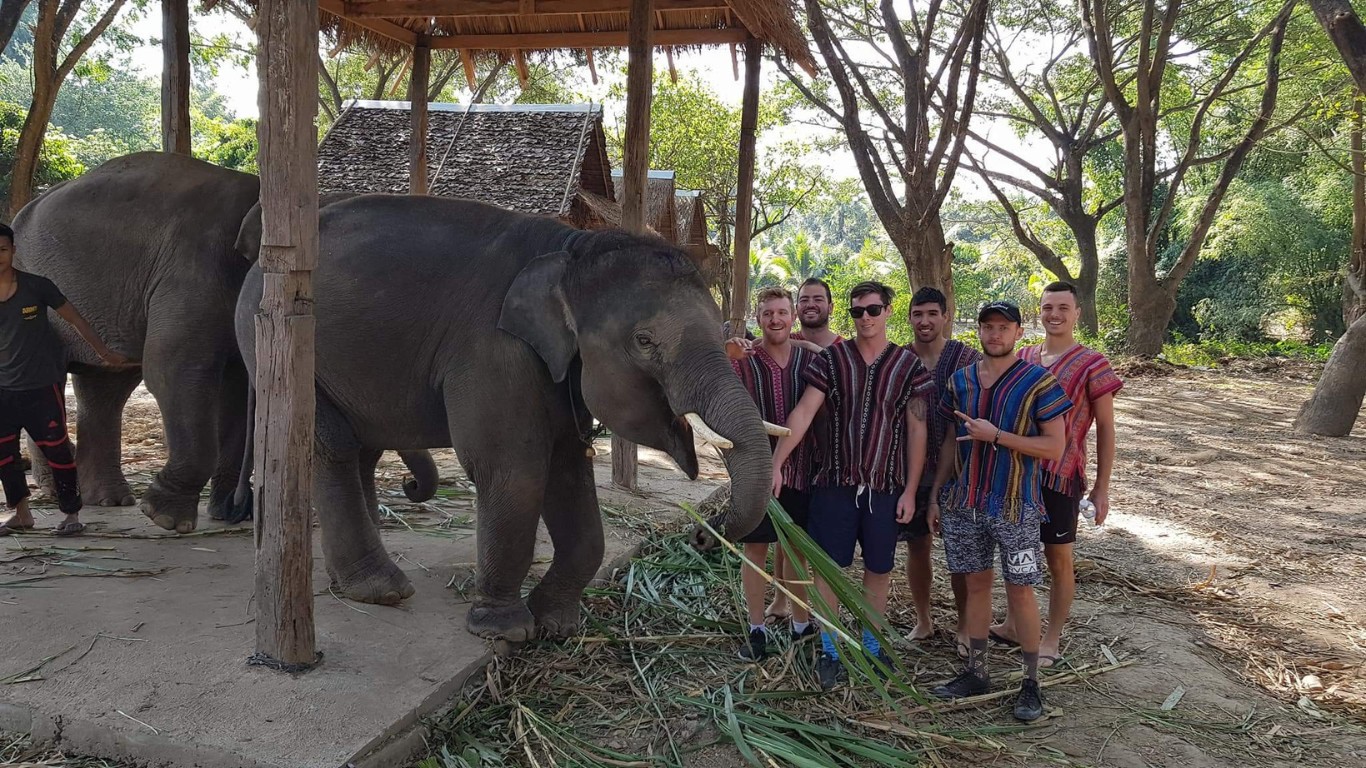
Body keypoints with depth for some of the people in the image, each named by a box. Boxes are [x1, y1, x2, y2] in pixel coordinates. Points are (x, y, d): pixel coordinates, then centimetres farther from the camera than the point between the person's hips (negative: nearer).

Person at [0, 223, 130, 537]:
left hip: (43, 385, -4)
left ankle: (72, 514, 11)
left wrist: (104, 352, 3)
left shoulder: (36, 287, -7)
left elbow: (75, 320, 1)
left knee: (56, 450, -2)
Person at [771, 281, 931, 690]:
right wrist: (776, 463, -17)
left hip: (885, 486, 1)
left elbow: (917, 430, 2)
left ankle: (871, 648, 29)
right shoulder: (831, 359, 0)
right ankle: (829, 652, 18)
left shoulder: (908, 365, 1)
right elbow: (803, 413, -7)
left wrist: (910, 490, -2)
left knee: (878, 569, 11)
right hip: (835, 483, -1)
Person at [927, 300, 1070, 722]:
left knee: (1020, 591, 3)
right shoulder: (960, 380, 7)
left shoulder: (1039, 382, -7)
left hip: (1014, 505, -4)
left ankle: (1031, 681, 16)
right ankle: (976, 671, 23)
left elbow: (1055, 446, -10)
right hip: (964, 502, 4)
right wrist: (935, 494, 11)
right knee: (976, 584, 12)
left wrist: (996, 436, -18)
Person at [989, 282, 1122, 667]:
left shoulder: (1091, 364, -8)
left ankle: (1052, 639, 20)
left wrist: (1101, 487, -6)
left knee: (1058, 558, 7)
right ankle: (1013, 625, 32)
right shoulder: (1024, 357, 6)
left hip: (1060, 475, -5)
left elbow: (1105, 428, -5)